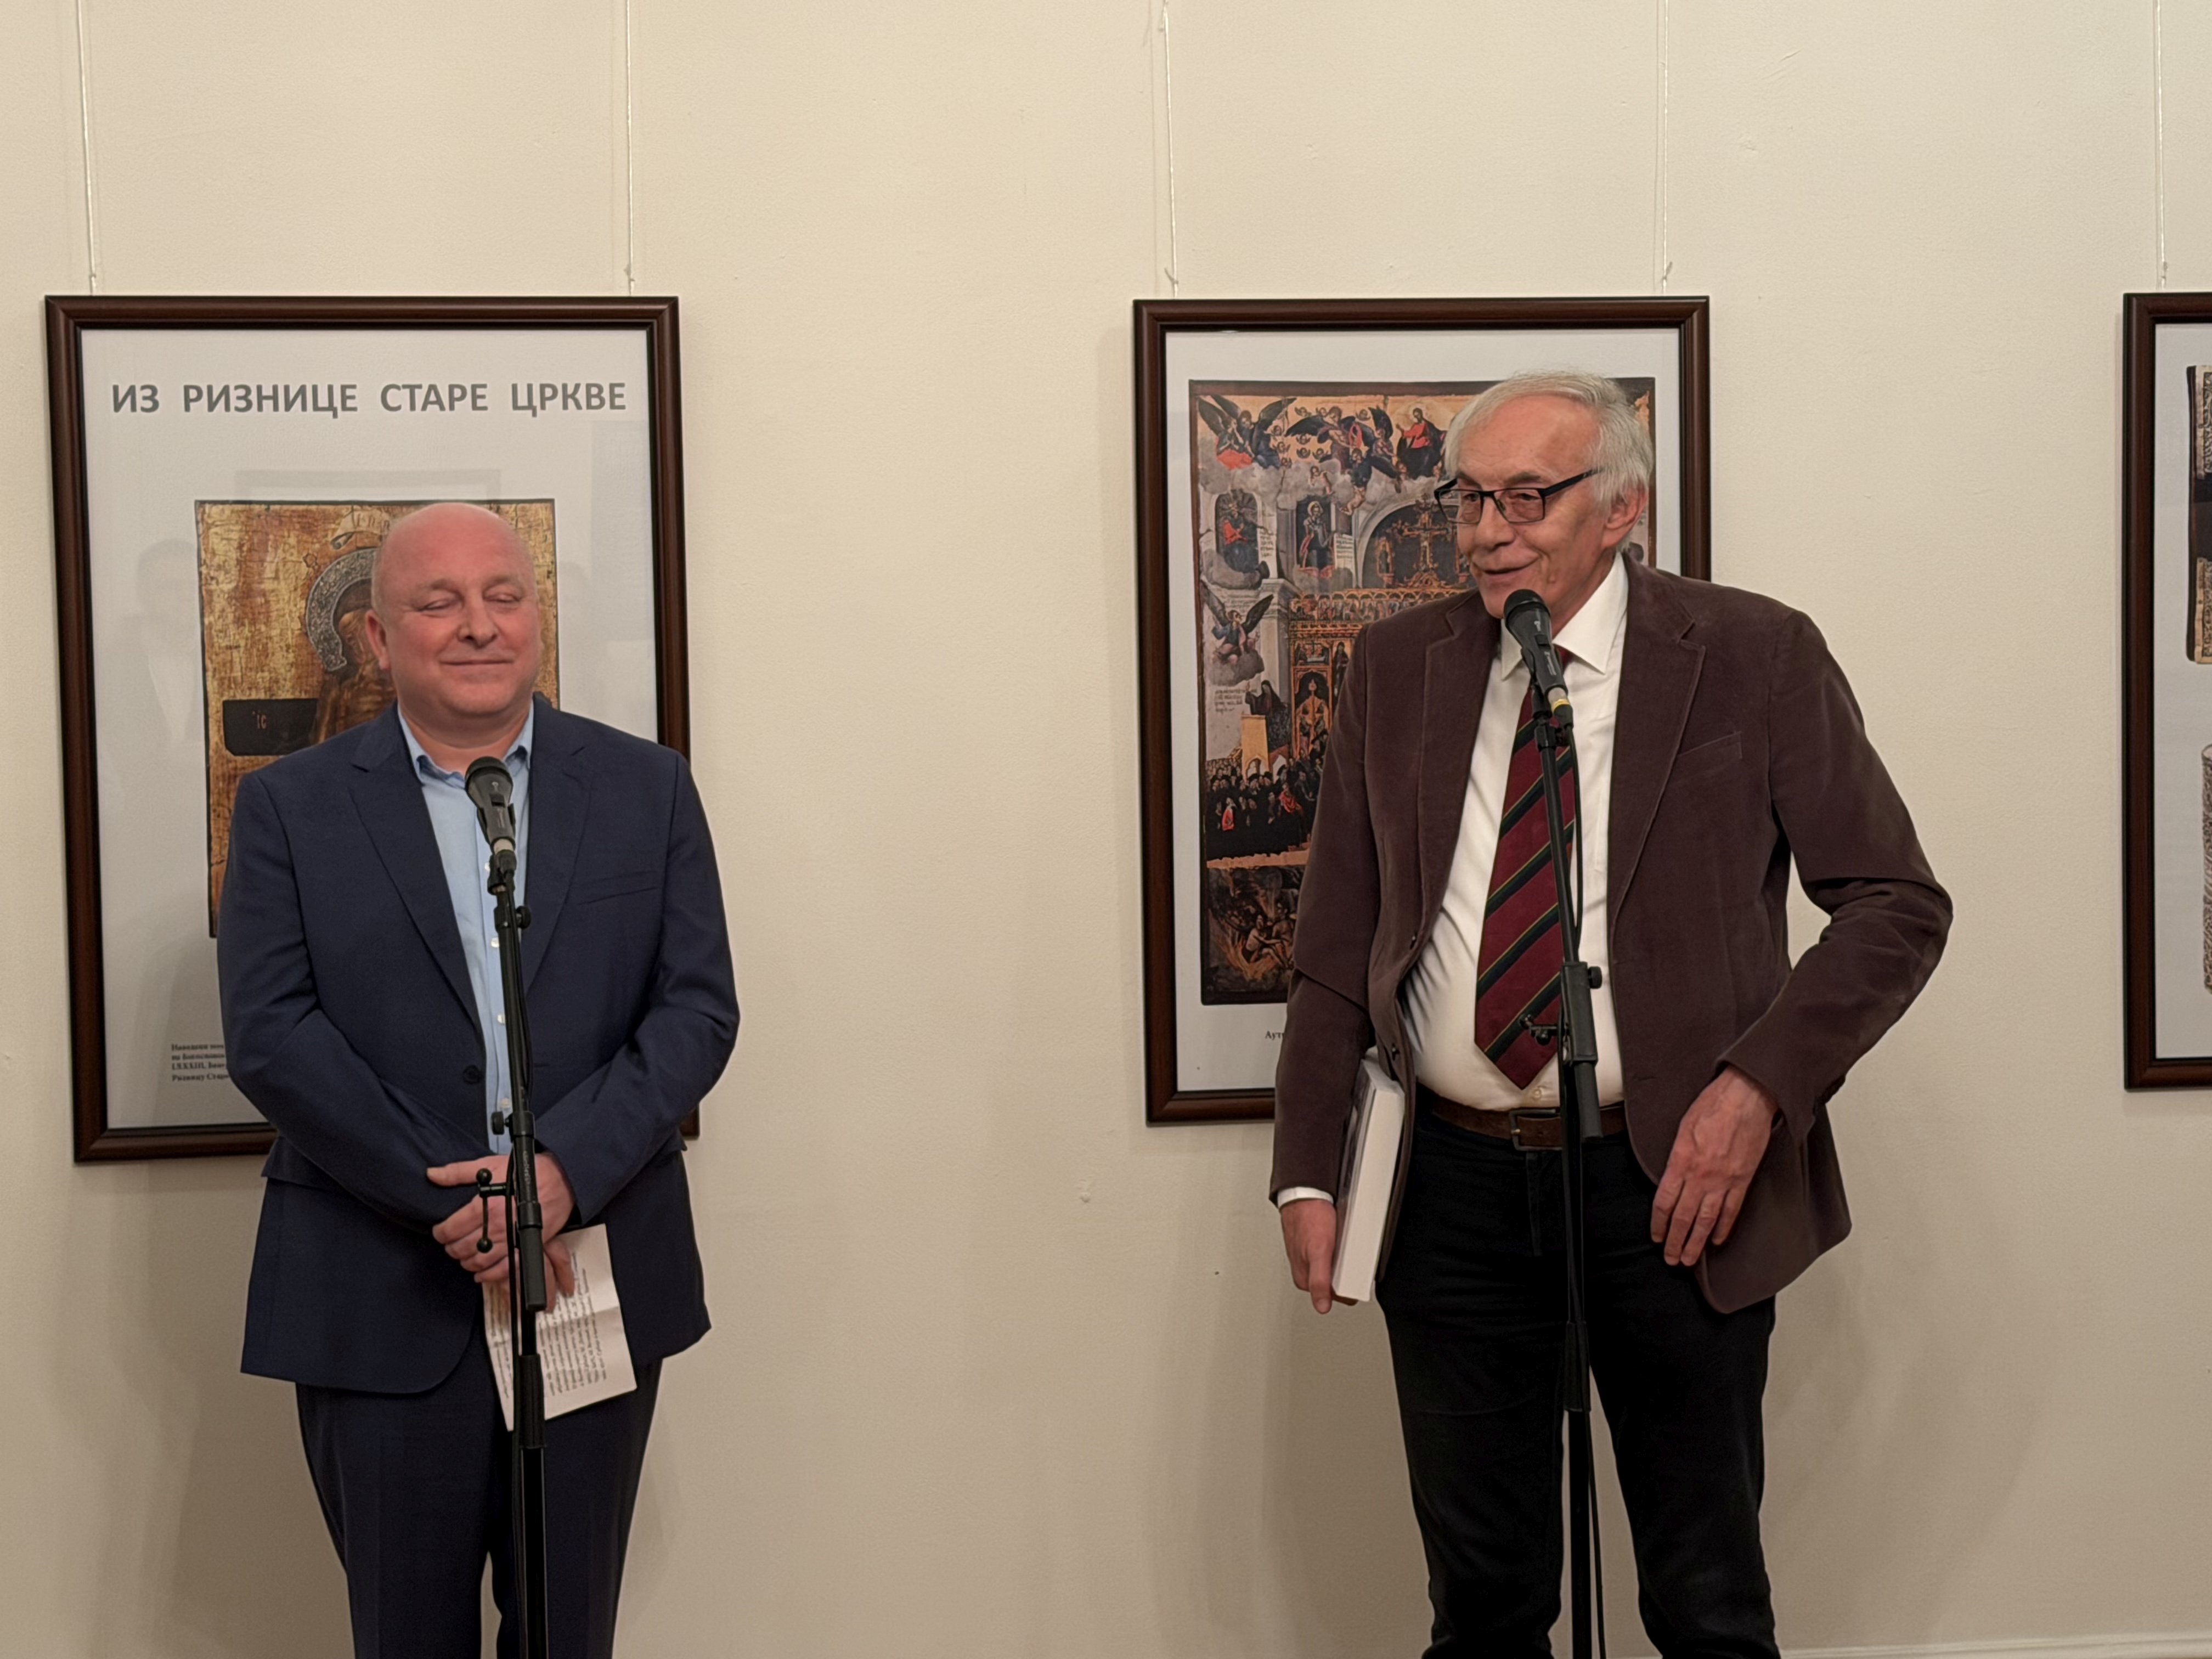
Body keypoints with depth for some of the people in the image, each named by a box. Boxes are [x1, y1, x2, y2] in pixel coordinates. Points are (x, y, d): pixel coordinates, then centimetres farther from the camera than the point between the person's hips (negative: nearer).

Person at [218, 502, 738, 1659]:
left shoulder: (646, 789, 5)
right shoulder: (291, 808, 2)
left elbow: (699, 1009, -1)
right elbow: (268, 1035, -7)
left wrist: (564, 1169, -16)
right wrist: (454, 1201, -14)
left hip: (596, 1278, 1)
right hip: (383, 1297, -1)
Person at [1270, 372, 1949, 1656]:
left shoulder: (1755, 658, -4)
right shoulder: (1399, 667, 5)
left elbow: (1899, 903, -3)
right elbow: (1337, 939, 8)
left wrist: (1760, 1084, -15)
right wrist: (1310, 1169, 1)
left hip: (1675, 1186, -2)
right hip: (1454, 1185, 3)